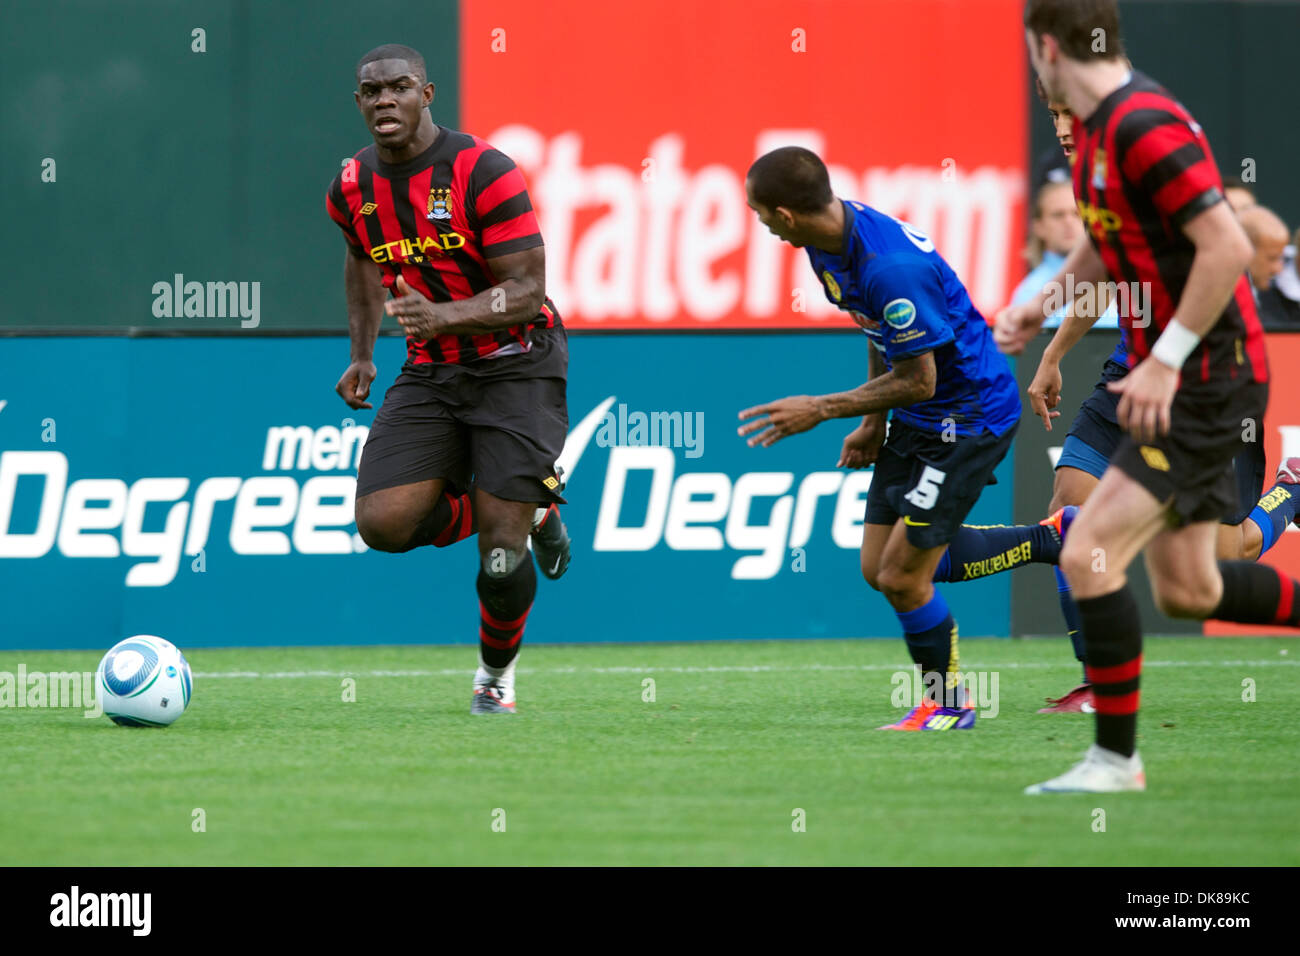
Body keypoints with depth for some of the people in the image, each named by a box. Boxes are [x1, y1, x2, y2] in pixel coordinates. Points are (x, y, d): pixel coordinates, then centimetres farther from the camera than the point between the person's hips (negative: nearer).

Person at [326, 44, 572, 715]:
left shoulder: (483, 173, -18)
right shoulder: (353, 188, 1)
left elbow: (527, 292, -19)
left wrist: (444, 315, -34)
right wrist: (361, 354, 17)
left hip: (515, 364, -5)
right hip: (430, 373, 5)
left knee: (501, 546, -10)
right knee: (383, 524, -14)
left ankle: (497, 670, 21)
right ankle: (527, 515, 14)